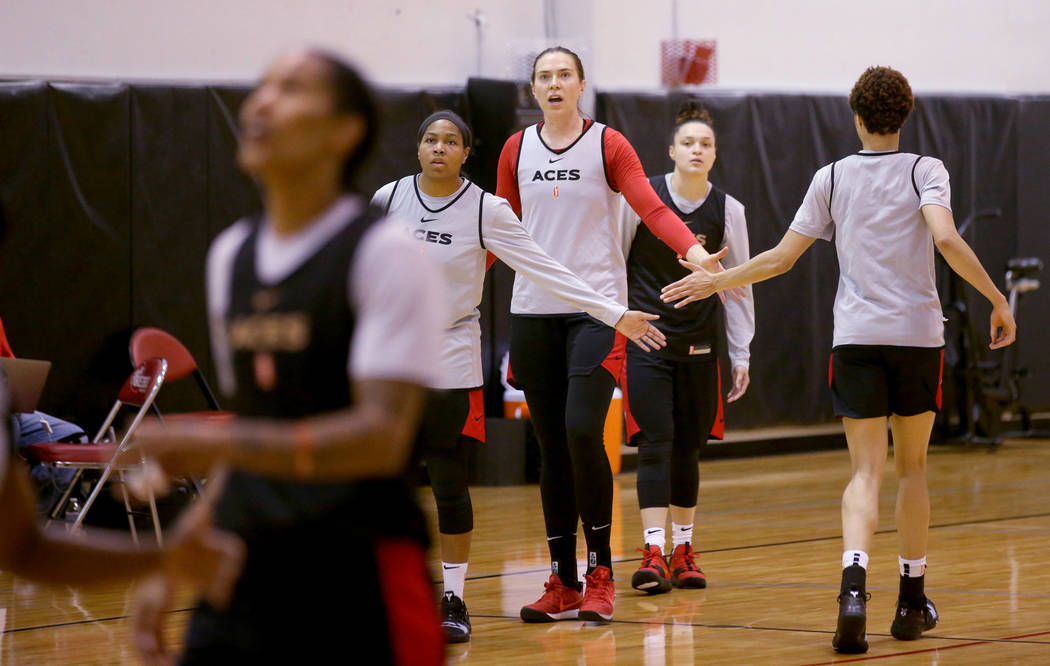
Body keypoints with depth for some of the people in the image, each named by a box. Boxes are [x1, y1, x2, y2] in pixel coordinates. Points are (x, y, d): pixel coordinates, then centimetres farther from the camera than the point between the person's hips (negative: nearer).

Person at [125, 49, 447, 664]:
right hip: (248, 577, 6)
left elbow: (380, 437, -18)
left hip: (359, 580, -6)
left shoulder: (386, 254, -9)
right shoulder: (231, 255, 14)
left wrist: (213, 443, -27)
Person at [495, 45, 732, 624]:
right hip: (533, 310, 4)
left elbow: (651, 208, -9)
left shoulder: (606, 144, 0)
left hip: (596, 308, -4)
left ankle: (600, 575, -8)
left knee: (582, 430, -18)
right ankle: (563, 583, 11)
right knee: (551, 445, 5)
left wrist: (692, 249, -25)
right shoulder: (517, 151, 10)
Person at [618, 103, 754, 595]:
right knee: (655, 442, -12)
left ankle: (683, 550, 19)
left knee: (687, 448, 8)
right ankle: (653, 553, -16)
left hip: (699, 342, 3)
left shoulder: (727, 210, 0)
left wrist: (741, 356, 8)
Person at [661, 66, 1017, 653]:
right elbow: (945, 238, -17)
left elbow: (781, 258, 5)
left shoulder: (832, 178, 5)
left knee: (867, 472, -4)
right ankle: (913, 599, 20)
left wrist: (714, 280, 18)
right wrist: (998, 300, -13)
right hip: (918, 334, 0)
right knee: (912, 466, 15)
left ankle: (854, 583, -28)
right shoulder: (925, 171, 0)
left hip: (857, 338, 0)